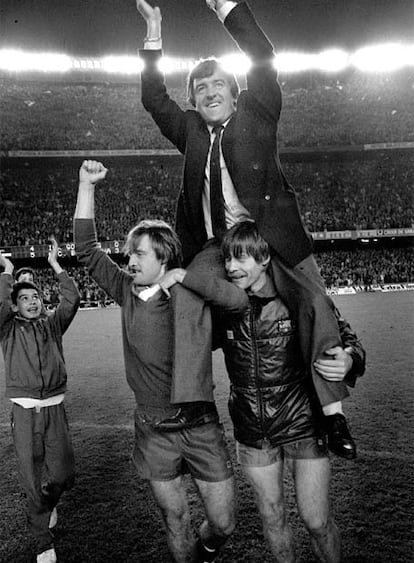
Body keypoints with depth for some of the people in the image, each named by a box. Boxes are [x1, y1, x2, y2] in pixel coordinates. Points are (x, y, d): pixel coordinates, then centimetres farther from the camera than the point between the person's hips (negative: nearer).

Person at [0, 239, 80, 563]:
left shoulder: (53, 325, 10)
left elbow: (72, 299, -4)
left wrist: (56, 265, 3)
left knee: (63, 475, 2)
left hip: (55, 408, 2)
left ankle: (48, 503, 39)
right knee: (32, 479, 4)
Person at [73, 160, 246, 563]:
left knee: (222, 523, 10)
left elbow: (239, 299, -31)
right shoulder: (127, 291, -2)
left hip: (200, 425, -2)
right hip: (154, 429, 3)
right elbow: (87, 249, 1)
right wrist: (86, 186, -3)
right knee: (175, 522, 15)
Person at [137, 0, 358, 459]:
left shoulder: (255, 116, 10)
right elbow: (154, 100, 15)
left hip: (271, 236, -2)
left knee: (316, 307, -13)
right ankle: (189, 400, -15)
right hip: (216, 245, 2)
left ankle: (332, 411, -2)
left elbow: (263, 61, 1)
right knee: (186, 294, -22)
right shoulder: (190, 130, 18)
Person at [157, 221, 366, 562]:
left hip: (302, 422, -3)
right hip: (253, 431, 3)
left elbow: (345, 338, -8)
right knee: (272, 516, 18)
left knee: (317, 521, 7)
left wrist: (348, 361, -33)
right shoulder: (223, 304, -7)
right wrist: (181, 276, -13)